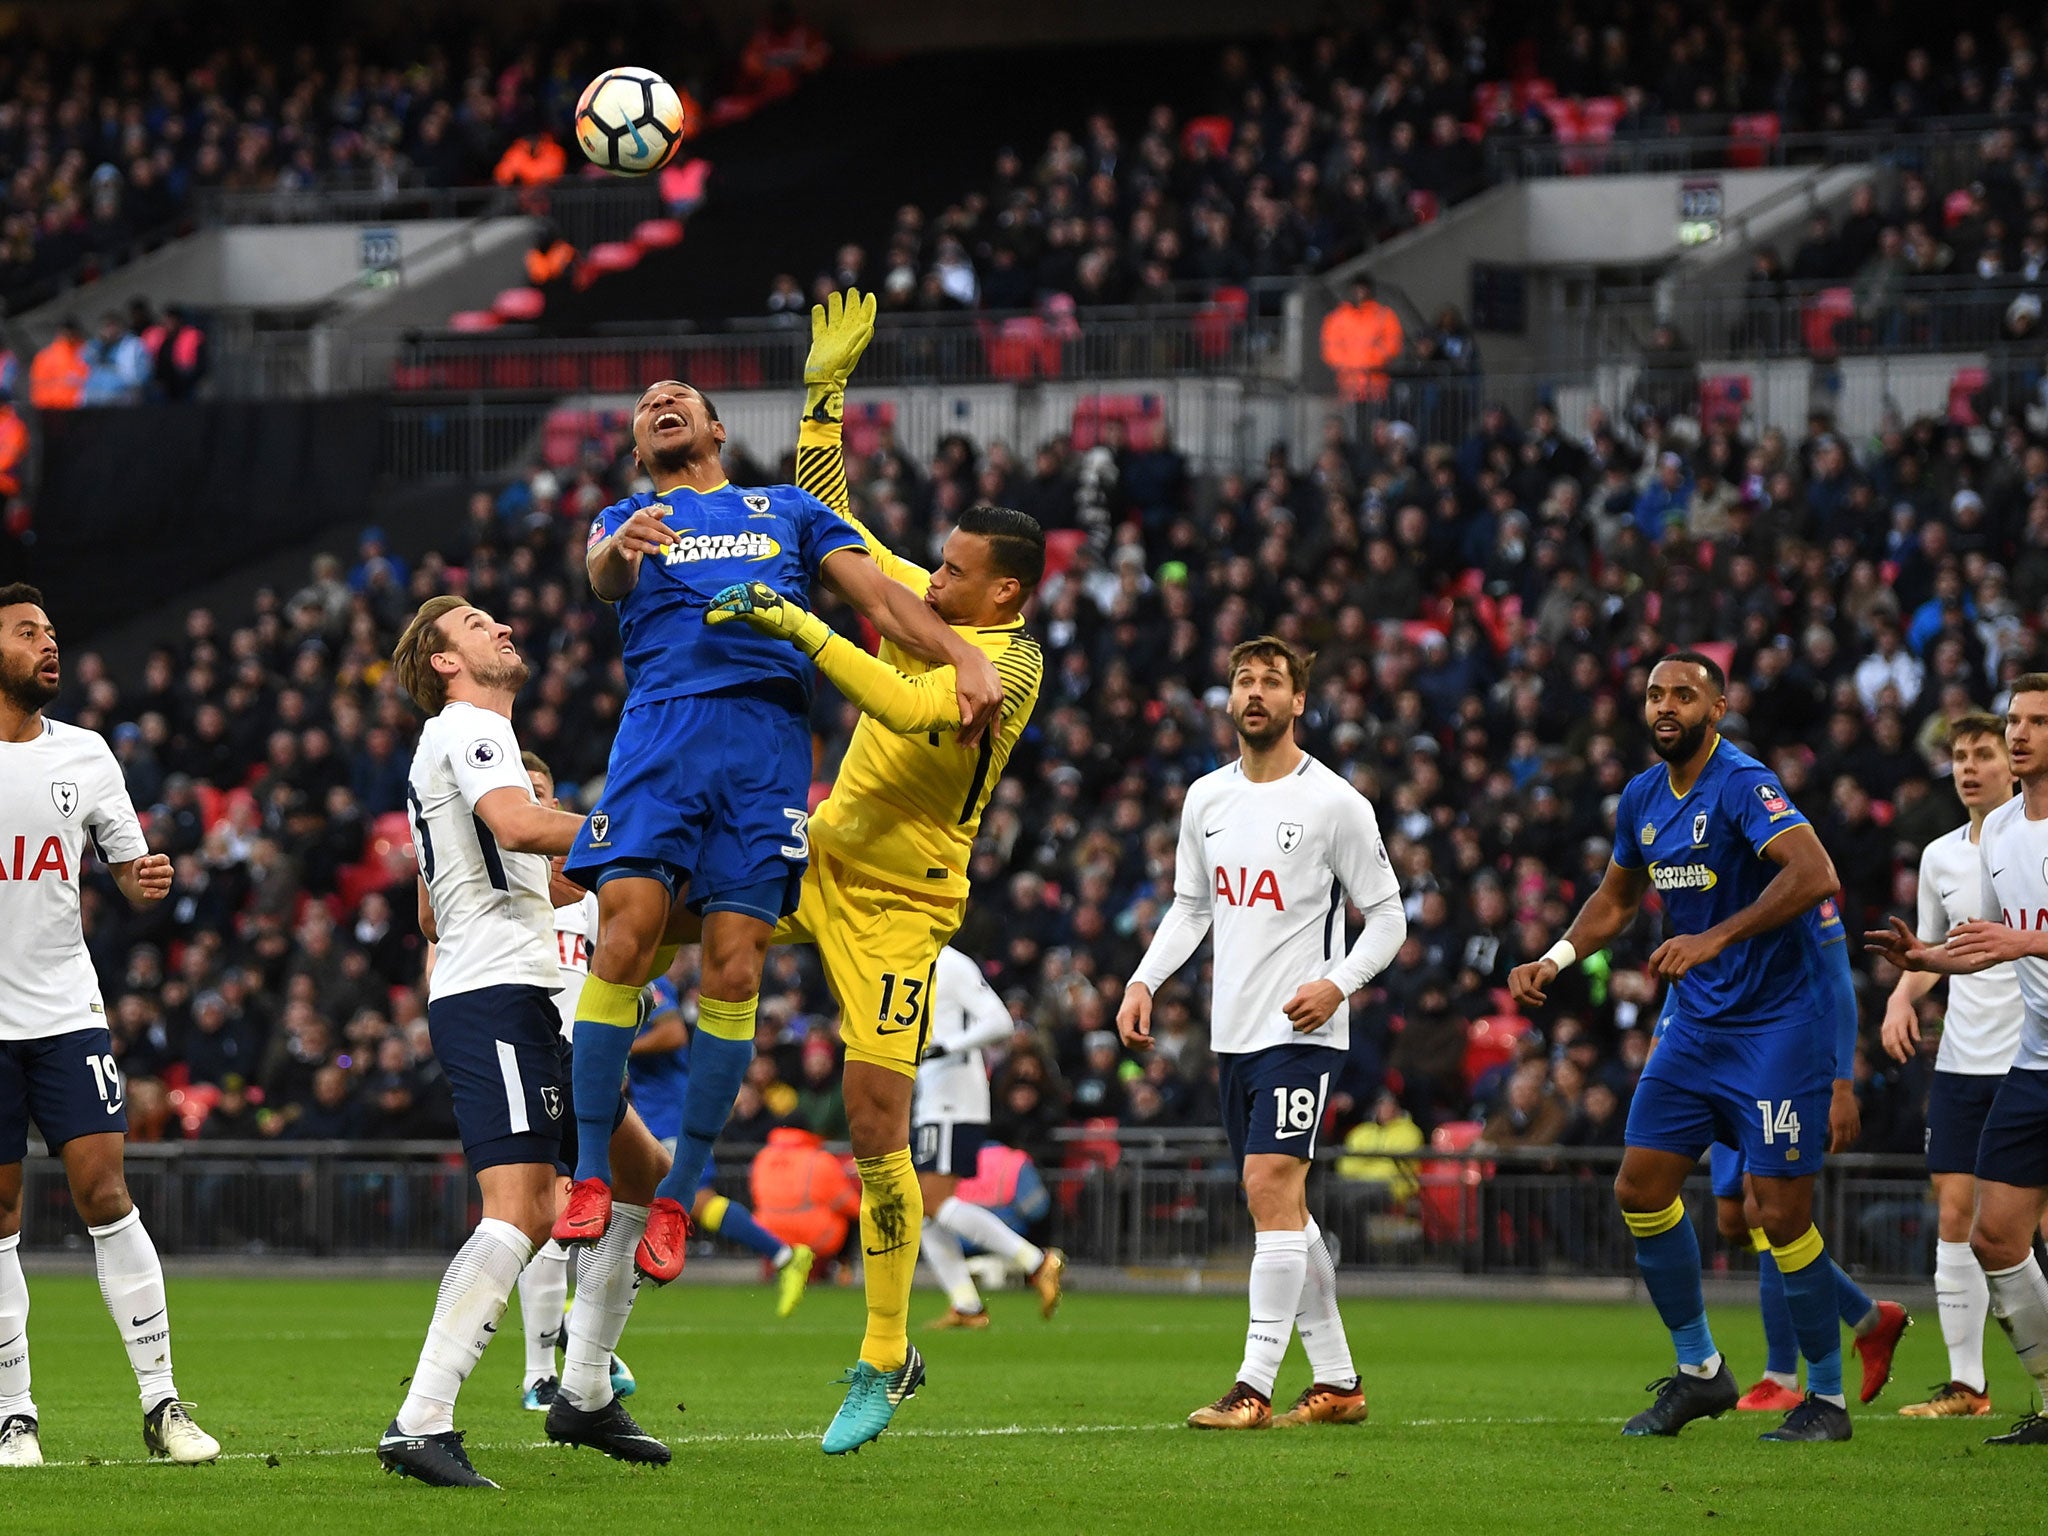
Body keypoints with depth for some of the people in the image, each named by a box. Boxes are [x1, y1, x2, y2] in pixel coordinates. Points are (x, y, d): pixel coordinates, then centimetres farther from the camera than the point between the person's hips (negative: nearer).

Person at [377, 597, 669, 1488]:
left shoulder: (455, 743, 27)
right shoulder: (468, 730, -5)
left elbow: (432, 917, 34)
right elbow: (519, 825, -27)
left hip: (525, 1004, 11)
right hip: (497, 995, -11)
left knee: (646, 1179, 15)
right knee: (523, 1212, -21)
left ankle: (584, 1396, 16)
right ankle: (420, 1424, -28)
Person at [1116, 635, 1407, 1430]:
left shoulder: (1335, 803, -7)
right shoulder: (1205, 798, 11)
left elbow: (1387, 917, -2)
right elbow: (1189, 906, 21)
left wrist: (1337, 983, -18)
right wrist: (1144, 981, 7)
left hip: (1299, 1029, -7)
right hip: (1232, 1030, 7)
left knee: (1270, 1186, -16)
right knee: (1280, 1207, 10)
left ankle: (1254, 1388, -18)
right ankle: (1337, 1380, 19)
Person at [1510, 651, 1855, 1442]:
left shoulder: (1743, 785, -18)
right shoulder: (1642, 798, 8)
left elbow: (1814, 874, -32)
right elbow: (1616, 897, 24)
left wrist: (1715, 938, -36)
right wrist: (1552, 961, 8)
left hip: (1777, 1022, -8)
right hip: (1697, 1023, 8)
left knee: (1781, 1212, -9)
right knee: (1641, 1188, 4)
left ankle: (1827, 1398, 5)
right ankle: (1699, 1370, 18)